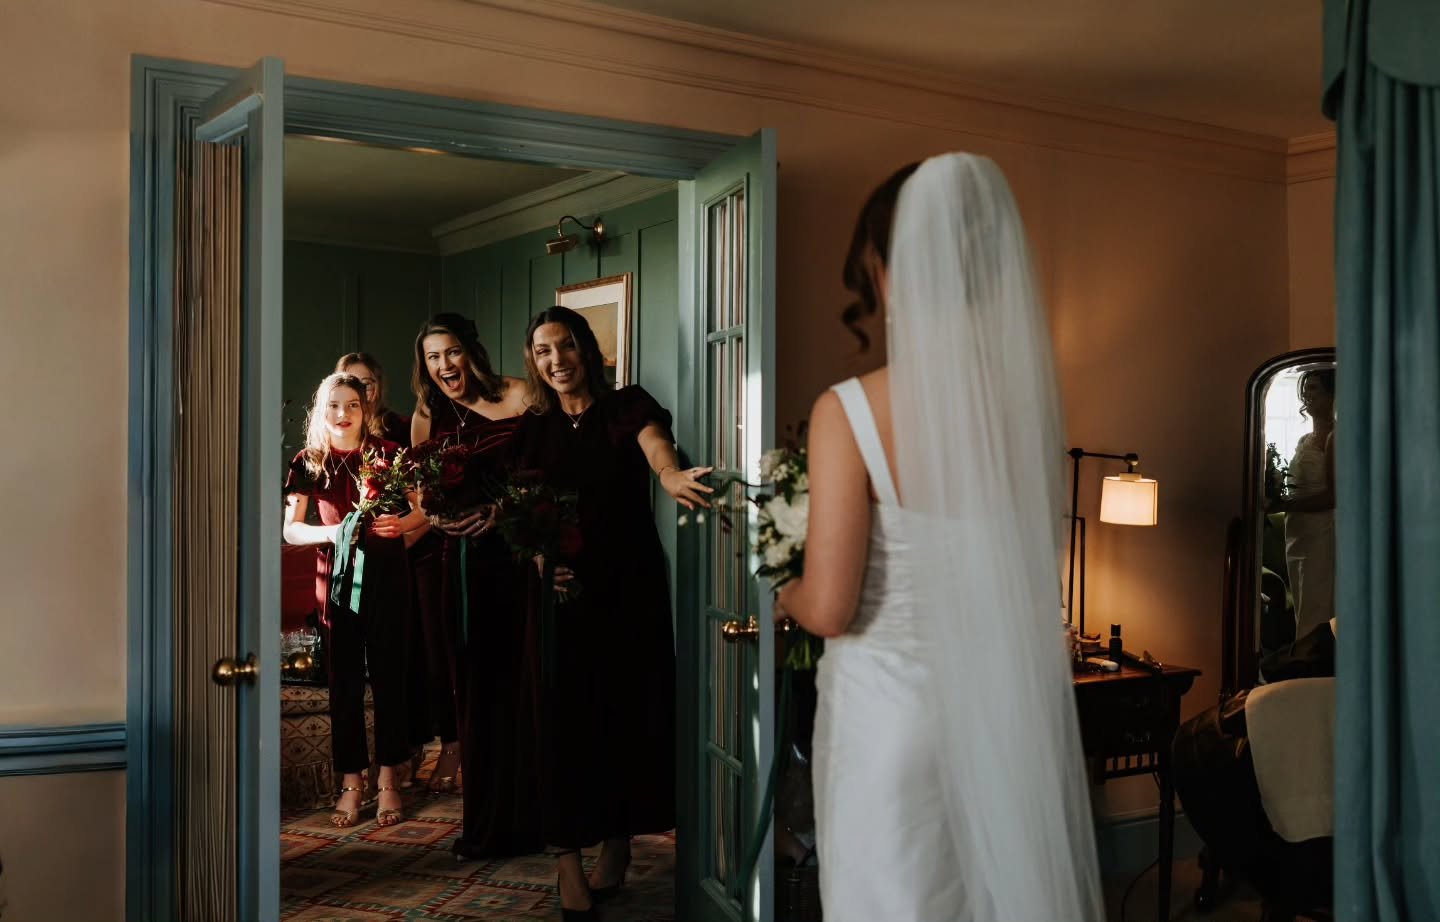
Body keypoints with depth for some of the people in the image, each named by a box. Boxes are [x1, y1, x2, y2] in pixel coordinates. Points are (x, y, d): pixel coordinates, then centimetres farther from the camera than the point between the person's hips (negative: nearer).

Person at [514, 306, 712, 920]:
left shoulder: (626, 407, -1)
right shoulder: (534, 428, 8)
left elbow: (656, 445, -22)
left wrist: (672, 476, -46)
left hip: (631, 582, -2)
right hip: (564, 587, 2)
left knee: (629, 707, 2)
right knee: (566, 714, -3)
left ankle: (618, 841, 20)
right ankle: (568, 858, 5)